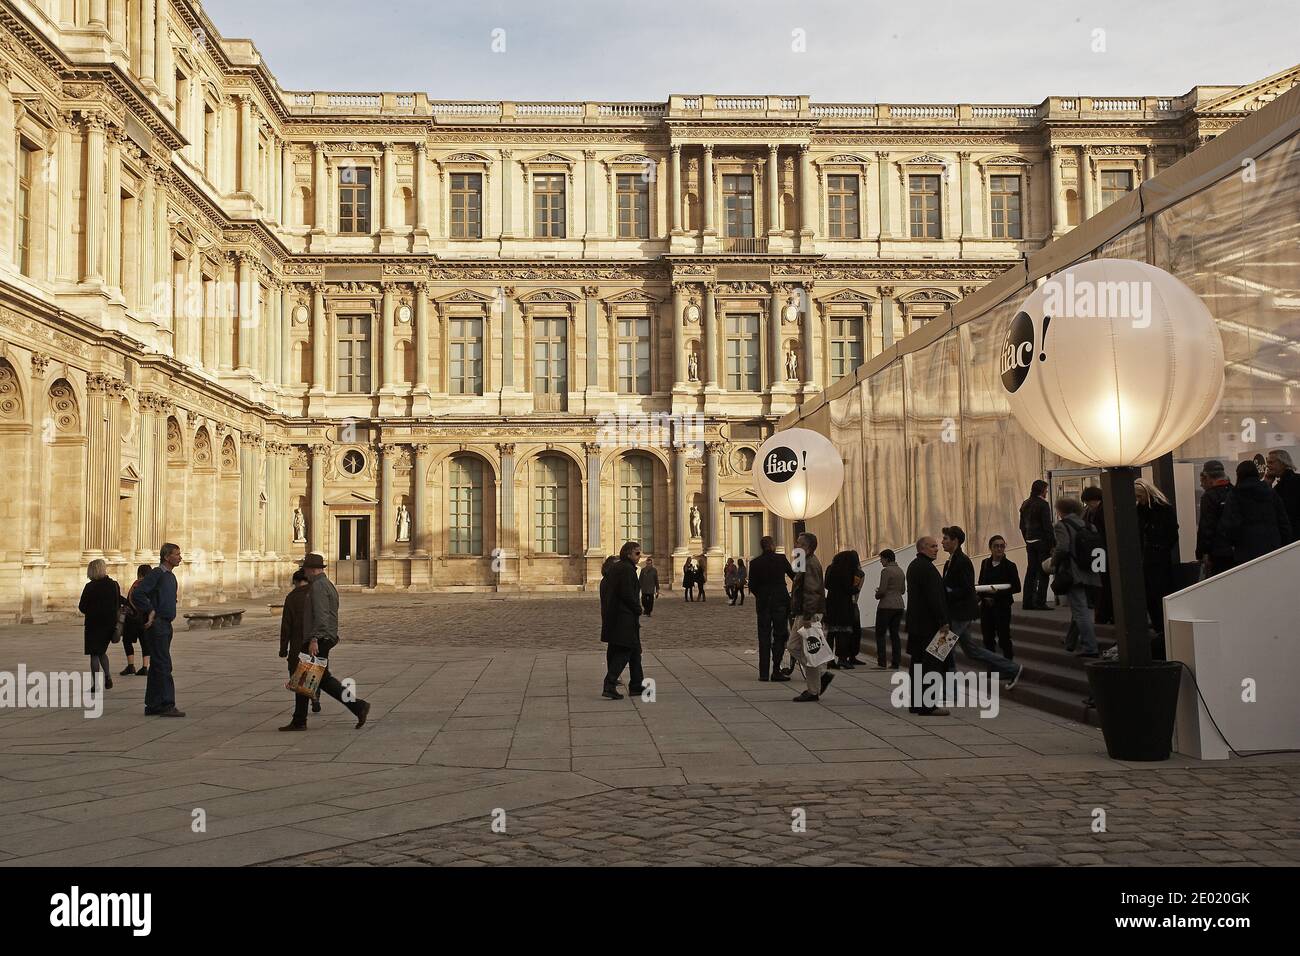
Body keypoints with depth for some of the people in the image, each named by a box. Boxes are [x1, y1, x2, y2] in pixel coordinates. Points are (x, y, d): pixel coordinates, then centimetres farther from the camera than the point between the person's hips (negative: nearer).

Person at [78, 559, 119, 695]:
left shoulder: (90, 587, -12)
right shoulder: (114, 585, 0)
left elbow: (82, 607, -8)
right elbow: (118, 604, 6)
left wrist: (91, 611, 12)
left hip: (94, 624, -4)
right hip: (110, 623, 4)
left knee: (94, 654, 4)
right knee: (102, 651, 20)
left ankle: (96, 684, 2)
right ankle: (107, 677, 5)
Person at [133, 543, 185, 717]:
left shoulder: (171, 576, 17)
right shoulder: (156, 574, -11)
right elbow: (137, 594, -22)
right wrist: (150, 611, -17)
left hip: (166, 625, 9)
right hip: (156, 625, -9)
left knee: (157, 666, 10)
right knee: (163, 665, -11)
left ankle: (153, 706, 14)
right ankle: (167, 705, -11)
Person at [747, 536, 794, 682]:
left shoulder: (755, 563, 0)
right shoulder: (781, 559, -4)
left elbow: (752, 586, 1)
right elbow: (794, 576, 8)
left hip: (763, 603, 2)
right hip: (780, 601, -2)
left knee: (764, 637, 7)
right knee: (779, 636, 3)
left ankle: (763, 673, 6)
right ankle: (776, 671, -2)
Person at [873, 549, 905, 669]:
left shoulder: (886, 571, -13)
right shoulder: (900, 571, 11)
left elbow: (882, 590, -16)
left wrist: (877, 595, 3)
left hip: (886, 606, -7)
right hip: (899, 605, 7)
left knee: (880, 634, -1)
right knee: (894, 633, 10)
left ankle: (881, 662, -6)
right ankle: (895, 663, 7)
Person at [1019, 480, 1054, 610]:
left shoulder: (1025, 504, 11)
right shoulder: (1043, 504, -12)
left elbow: (1022, 526, 15)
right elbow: (1047, 526, -15)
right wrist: (1052, 544, -12)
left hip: (1030, 542, 7)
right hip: (1042, 541, -7)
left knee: (1030, 571, 10)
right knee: (1043, 572, -3)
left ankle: (1028, 602, 12)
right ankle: (1040, 602, -5)